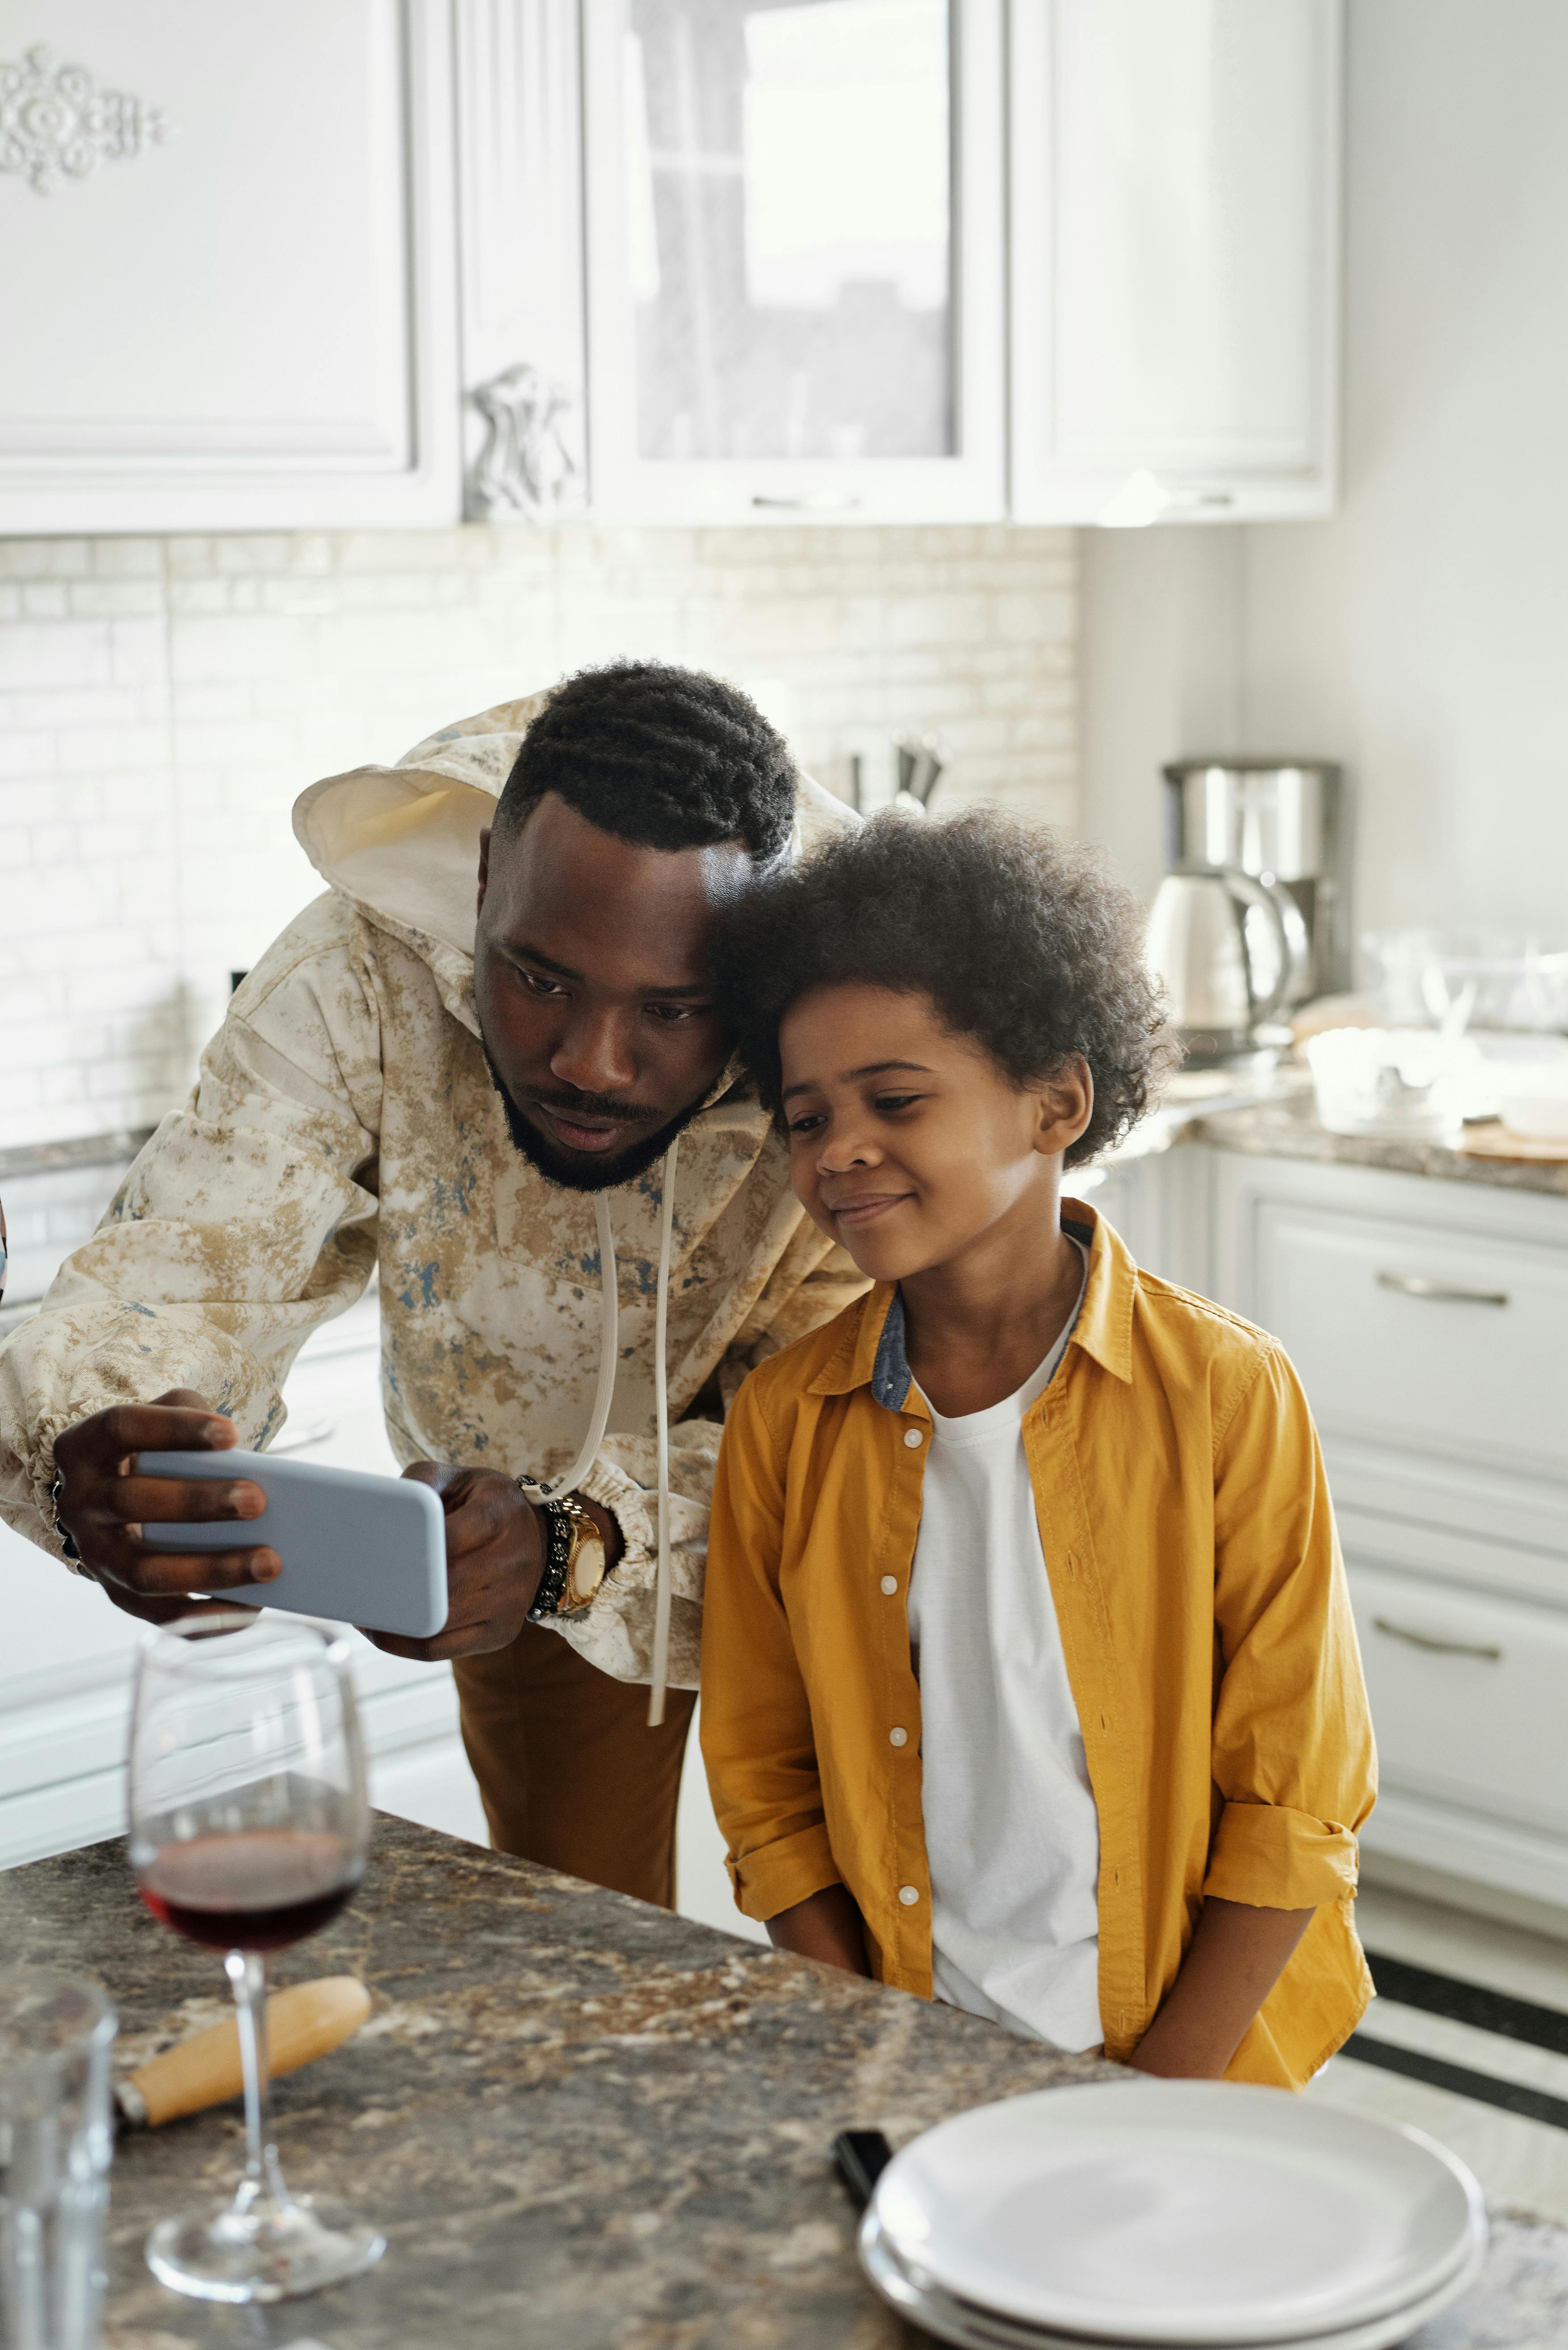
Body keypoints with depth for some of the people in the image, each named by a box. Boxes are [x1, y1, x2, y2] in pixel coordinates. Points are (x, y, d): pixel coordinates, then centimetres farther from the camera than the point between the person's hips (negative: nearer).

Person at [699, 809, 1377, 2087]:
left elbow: (1297, 1803, -4)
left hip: (1196, 2048, -2)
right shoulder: (784, 1420, 2)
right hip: (906, 2067, 2)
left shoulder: (1223, 1393, -7)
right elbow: (767, 1789, 7)